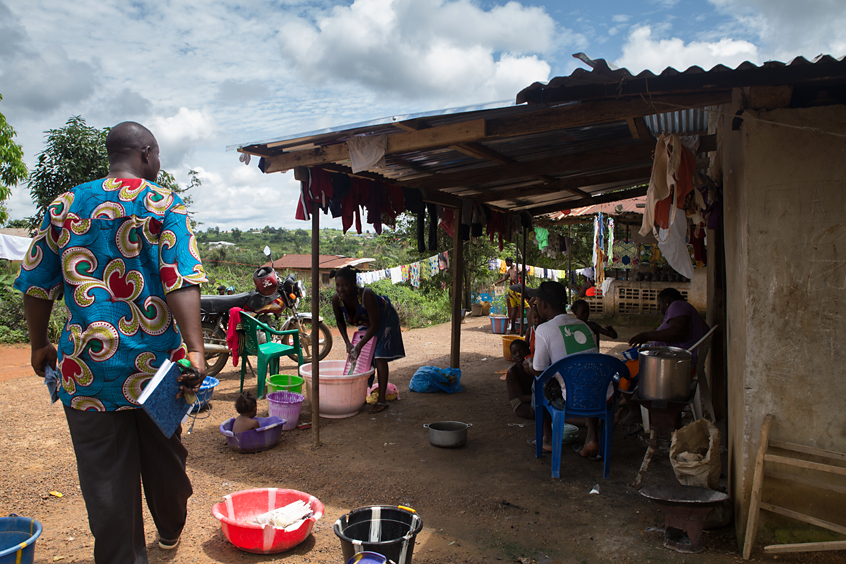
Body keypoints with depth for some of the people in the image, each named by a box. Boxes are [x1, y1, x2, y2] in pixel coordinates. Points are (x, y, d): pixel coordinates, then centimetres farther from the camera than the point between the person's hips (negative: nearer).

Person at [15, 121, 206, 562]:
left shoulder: (63, 206, 7)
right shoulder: (164, 204, -4)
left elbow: (36, 286, 10)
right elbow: (181, 282, -17)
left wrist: (39, 346, 22)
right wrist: (194, 350, -22)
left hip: (87, 364, 2)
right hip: (156, 360, -1)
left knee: (105, 474, 10)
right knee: (163, 455, 20)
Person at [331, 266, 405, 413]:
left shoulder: (367, 295, -41)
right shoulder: (336, 299, -25)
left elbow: (374, 325, -32)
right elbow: (340, 320, -3)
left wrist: (359, 346, -30)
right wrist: (347, 343, -9)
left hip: (384, 318, -6)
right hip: (365, 322, 6)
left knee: (379, 357, -13)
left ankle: (382, 400, -9)